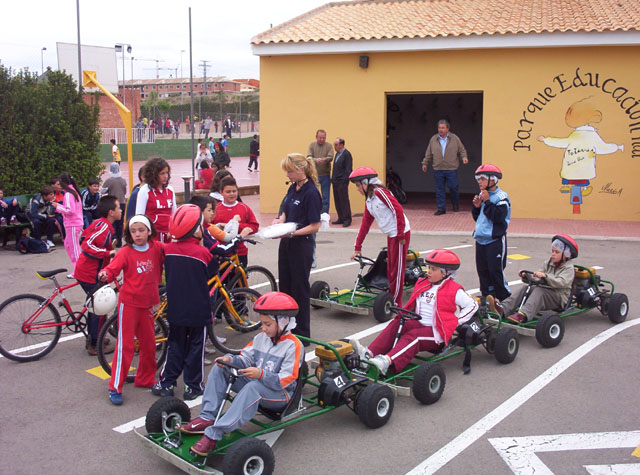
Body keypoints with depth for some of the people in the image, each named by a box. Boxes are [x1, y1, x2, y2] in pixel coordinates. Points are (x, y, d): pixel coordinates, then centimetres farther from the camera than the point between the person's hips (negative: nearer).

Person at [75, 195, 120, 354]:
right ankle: (95, 345, 8)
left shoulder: (99, 223, 10)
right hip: (91, 275, -10)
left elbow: (84, 238, 21)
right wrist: (108, 253, -29)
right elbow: (87, 246, -29)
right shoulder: (104, 227, -21)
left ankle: (92, 339, 34)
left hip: (85, 271, 10)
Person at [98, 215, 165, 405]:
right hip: (129, 302, -5)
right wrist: (105, 274, -40)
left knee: (149, 344, 15)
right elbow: (113, 268, -22)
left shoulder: (156, 248, 0)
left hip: (147, 303, 5)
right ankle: (115, 387, 6)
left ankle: (145, 379, 33)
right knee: (125, 345, -3)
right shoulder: (126, 252, -11)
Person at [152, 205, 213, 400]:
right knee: (195, 347, 9)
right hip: (198, 310, -4)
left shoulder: (168, 249, -5)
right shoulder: (202, 252, -16)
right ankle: (192, 386, 16)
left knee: (175, 346, 17)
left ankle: (166, 383, 20)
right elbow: (210, 275, -1)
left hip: (175, 309, 4)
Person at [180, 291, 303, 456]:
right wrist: (231, 359, -13)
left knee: (253, 386, -41)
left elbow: (285, 380, -20)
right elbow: (246, 359, 8)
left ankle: (213, 434, -45)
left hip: (280, 395, -8)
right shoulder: (261, 338, 10)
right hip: (254, 382, 8)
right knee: (219, 368, -4)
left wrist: (261, 374, -34)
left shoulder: (293, 345, -14)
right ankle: (207, 417, -16)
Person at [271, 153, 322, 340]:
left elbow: (315, 226, -18)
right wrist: (279, 219, 0)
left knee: (300, 289, 1)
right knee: (285, 286, 15)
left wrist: (292, 233, -26)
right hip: (286, 244, 9)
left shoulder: (311, 192, -16)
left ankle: (302, 335, 13)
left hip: (301, 246, -8)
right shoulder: (293, 188, 9)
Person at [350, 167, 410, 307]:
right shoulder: (368, 201, 12)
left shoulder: (380, 192, -16)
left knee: (397, 268, -2)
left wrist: (401, 234, -19)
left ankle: (396, 303, 6)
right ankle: (392, 297, 25)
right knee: (390, 268, 14)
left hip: (400, 234, -9)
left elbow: (398, 210, -21)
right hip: (391, 235, 9)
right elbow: (366, 223, 18)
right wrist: (358, 247, 18)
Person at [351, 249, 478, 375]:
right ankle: (369, 353, -37)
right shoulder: (422, 284, 15)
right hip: (419, 323, 6)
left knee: (413, 336, -34)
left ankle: (387, 361, -56)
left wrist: (455, 322, -5)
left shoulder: (454, 291, -4)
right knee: (395, 324, -20)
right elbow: (412, 305, 27)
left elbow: (472, 304, 0)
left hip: (437, 332, -6)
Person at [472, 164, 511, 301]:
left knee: (496, 271, -7)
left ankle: (505, 299, 6)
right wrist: (476, 206, -1)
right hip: (481, 239, 8)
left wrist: (487, 202, -20)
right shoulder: (482, 195, 10)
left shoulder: (501, 197, -12)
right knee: (482, 270, 11)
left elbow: (499, 217, -22)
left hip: (495, 240, -8)